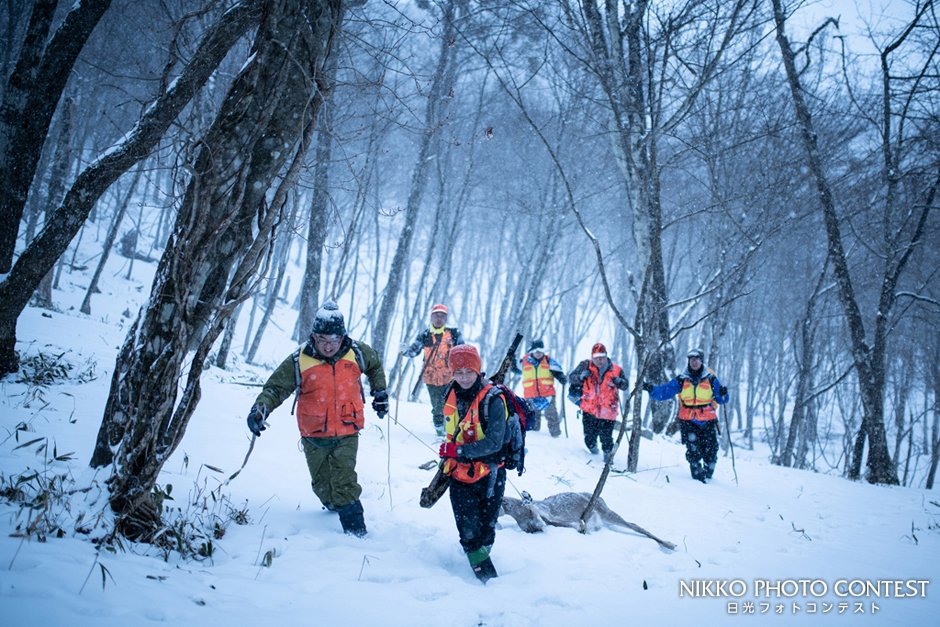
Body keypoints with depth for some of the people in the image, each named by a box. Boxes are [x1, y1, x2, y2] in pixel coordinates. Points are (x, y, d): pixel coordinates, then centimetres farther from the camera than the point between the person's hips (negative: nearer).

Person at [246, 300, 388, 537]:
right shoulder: (299, 361, -13)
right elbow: (276, 388, -11)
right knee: (321, 483, 15)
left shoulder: (357, 353, -6)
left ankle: (355, 530, -6)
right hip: (314, 437, 1)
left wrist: (380, 391, 13)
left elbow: (375, 365, 16)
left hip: (347, 434, -1)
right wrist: (261, 407, -29)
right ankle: (334, 505, 44)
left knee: (343, 481, -13)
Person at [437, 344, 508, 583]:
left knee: (486, 530, 10)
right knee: (469, 532, -2)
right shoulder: (451, 395, 2)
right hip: (459, 475, 4)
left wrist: (458, 451, -26)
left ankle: (482, 554, 33)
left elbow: (494, 442, -23)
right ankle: (486, 575, 7)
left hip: (489, 476, -4)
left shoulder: (492, 400, -16)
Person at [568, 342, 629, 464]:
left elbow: (626, 385, 6)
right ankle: (592, 446, 46)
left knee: (606, 437, 0)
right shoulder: (586, 366, -2)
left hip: (607, 411, -1)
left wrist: (619, 382, -16)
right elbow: (571, 377, 1)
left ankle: (608, 452, 28)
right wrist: (581, 376, -20)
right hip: (589, 409, 1)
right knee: (590, 435, 13)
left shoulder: (616, 370, -3)